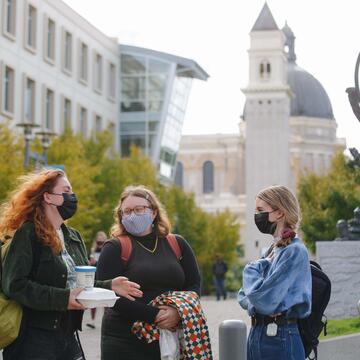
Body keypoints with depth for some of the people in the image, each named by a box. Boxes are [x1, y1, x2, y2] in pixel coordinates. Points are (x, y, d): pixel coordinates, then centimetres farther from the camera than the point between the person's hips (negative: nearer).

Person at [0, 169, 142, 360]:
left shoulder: (74, 237, 15)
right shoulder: (27, 234, -10)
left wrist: (109, 285, 0)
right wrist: (63, 298, -21)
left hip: (68, 337, 8)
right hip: (33, 339, -8)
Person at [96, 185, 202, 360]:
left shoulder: (177, 244, 11)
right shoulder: (115, 248, 0)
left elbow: (194, 284, 8)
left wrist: (179, 312, -13)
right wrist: (153, 315, -18)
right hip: (125, 343, -3)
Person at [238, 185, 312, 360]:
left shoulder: (295, 252, -13)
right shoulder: (272, 250, 13)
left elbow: (265, 300, -20)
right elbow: (244, 296, 16)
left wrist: (251, 271, -3)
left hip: (280, 338, -8)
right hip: (256, 333, 8)